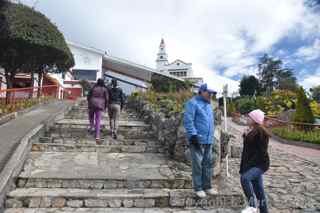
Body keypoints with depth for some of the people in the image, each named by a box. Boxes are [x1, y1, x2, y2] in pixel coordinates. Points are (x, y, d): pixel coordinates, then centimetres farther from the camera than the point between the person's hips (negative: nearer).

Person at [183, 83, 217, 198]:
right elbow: (188, 121, -15)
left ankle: (207, 186, 23)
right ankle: (198, 188, 11)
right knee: (198, 164, -1)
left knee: (208, 164, 11)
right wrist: (193, 135, -20)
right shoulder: (193, 103, -7)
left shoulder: (208, 104, 19)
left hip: (208, 141, 8)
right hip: (197, 140, -8)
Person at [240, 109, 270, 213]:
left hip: (260, 164, -8)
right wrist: (243, 166, 12)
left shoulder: (261, 132, -14)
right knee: (258, 189, 13)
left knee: (244, 178, -27)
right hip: (251, 164, 9)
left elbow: (261, 152, -20)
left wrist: (249, 164, -23)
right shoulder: (250, 132, 12)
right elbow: (246, 150, 14)